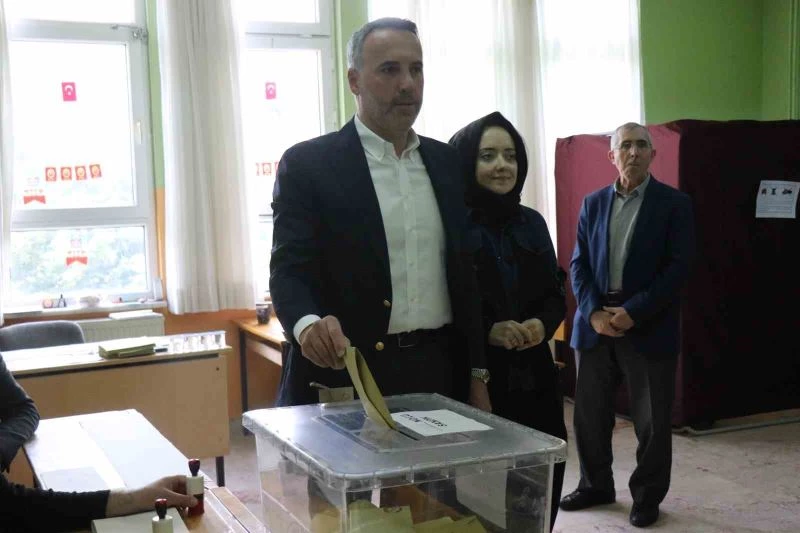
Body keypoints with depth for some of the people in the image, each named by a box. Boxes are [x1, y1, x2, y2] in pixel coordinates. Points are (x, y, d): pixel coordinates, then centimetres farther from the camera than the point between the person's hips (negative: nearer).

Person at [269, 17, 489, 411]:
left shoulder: (445, 161, 10)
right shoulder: (307, 164, -4)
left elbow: (463, 271, 12)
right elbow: (289, 270, -11)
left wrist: (477, 372, 10)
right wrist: (308, 325, -33)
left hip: (440, 371, 4)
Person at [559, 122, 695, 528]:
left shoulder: (674, 204, -1)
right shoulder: (593, 203, 11)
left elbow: (679, 267, -9)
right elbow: (578, 263, 7)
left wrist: (633, 312, -16)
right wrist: (593, 312, -9)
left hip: (648, 327, -3)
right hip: (595, 323, 4)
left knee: (652, 420, 5)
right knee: (589, 414, 10)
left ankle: (647, 496, 22)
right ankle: (596, 485, 29)